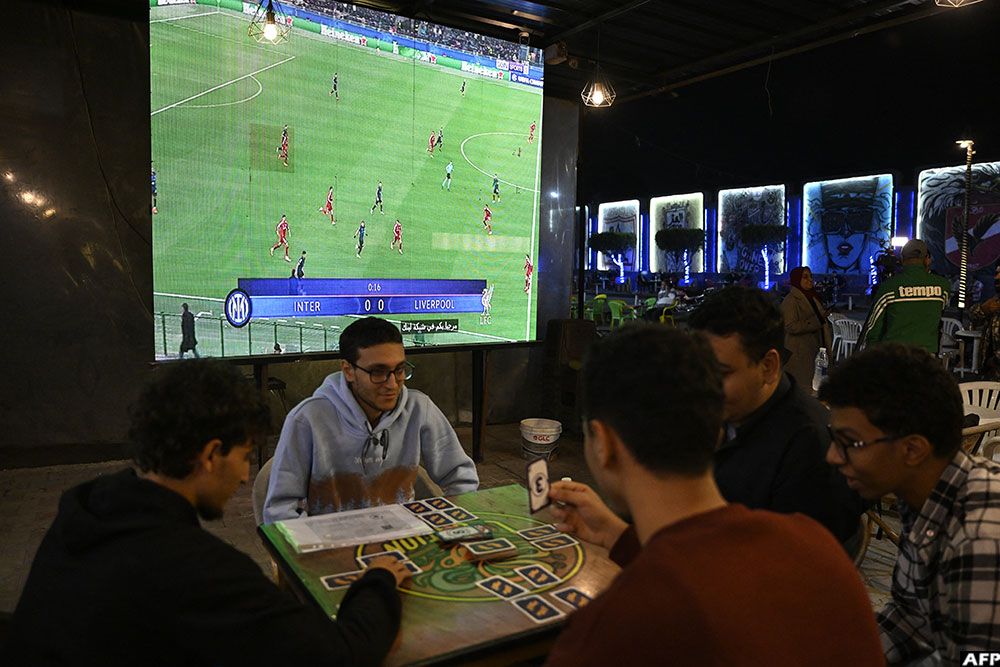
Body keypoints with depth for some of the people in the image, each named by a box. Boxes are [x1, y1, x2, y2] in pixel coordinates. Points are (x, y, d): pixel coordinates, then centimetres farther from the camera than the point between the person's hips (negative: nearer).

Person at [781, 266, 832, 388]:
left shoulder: (812, 297, 17)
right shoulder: (791, 301, -12)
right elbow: (791, 327, -22)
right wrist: (816, 321, -20)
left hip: (815, 350, 9)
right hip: (799, 354, -9)